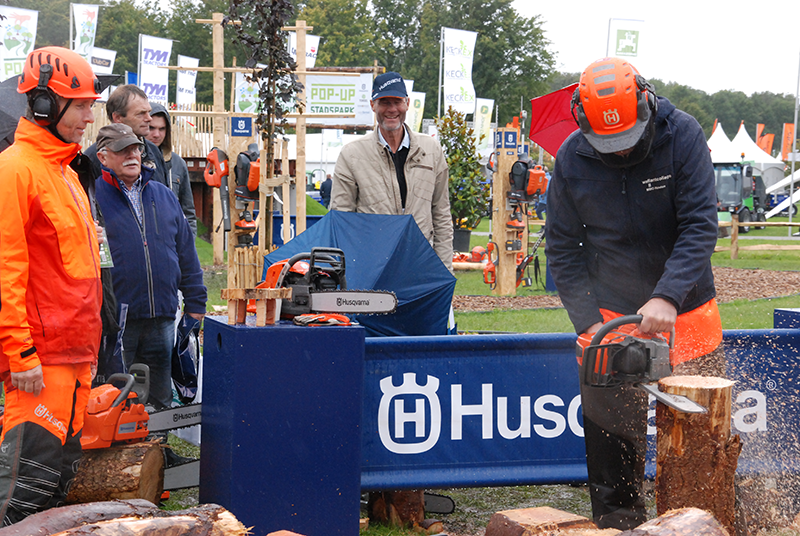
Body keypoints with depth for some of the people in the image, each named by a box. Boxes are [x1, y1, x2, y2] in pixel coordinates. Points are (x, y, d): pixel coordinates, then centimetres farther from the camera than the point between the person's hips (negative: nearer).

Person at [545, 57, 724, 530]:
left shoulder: (682, 135, -14)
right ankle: (618, 522, 16)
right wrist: (590, 324, -12)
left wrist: (667, 298, -30)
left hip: (685, 309, -1)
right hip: (610, 312, 1)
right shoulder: (572, 159, -8)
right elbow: (562, 248, -2)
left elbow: (699, 227, -18)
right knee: (611, 435, 2)